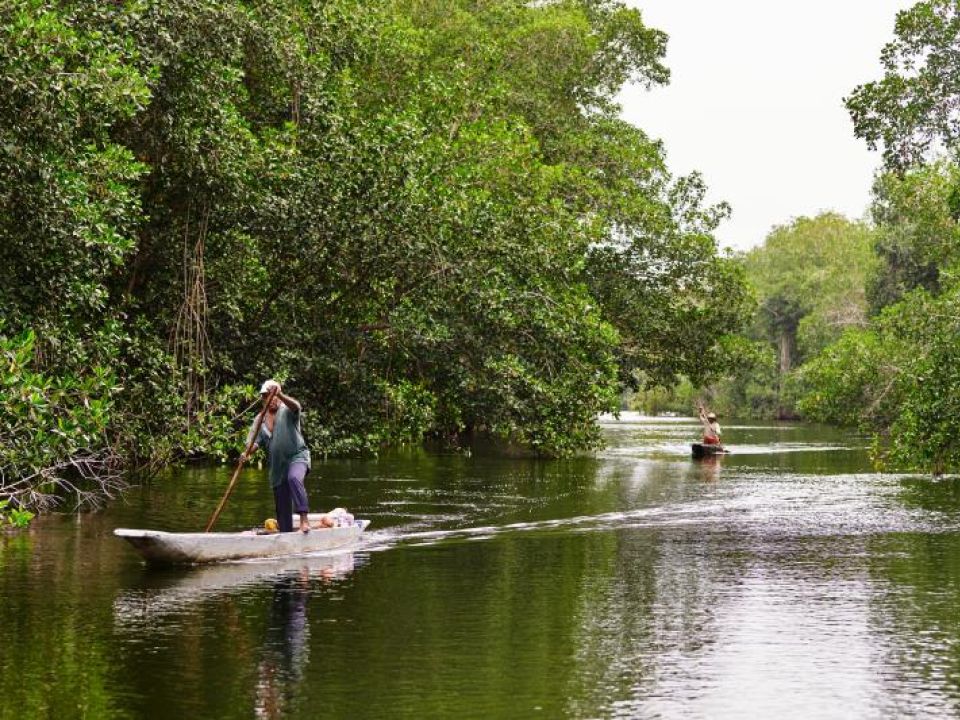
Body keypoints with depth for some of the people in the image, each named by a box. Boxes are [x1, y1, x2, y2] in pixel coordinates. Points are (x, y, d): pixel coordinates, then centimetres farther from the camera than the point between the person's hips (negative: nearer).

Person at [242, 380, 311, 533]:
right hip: (277, 464, 5)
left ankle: (304, 518, -38)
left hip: (297, 456, -5)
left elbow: (296, 406, -26)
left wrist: (279, 395, -43)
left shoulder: (287, 411, -1)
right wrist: (248, 452, -20)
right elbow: (254, 442, 3)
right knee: (282, 508, 8)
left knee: (294, 478, -38)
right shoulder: (260, 420, 11)